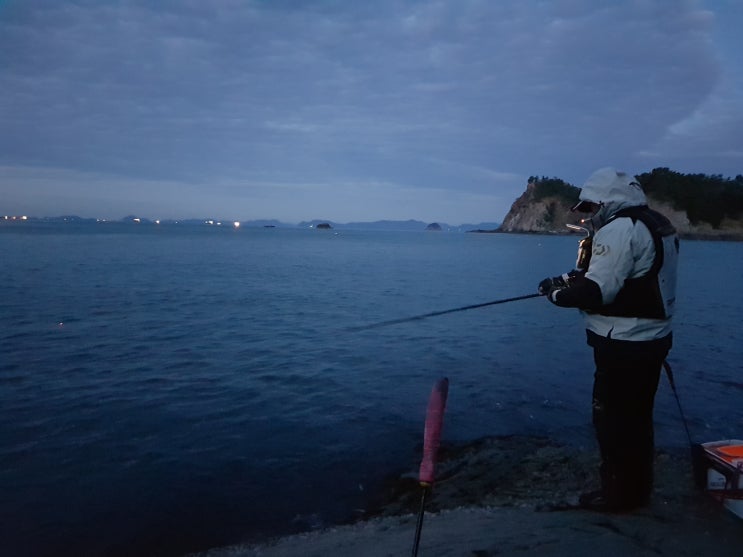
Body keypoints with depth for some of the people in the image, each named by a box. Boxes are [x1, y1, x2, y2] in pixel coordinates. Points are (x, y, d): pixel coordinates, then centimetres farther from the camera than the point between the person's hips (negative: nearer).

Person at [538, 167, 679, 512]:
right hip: (652, 338, 10)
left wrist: (556, 291, -8)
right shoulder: (657, 225, 12)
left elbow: (596, 292, -25)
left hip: (624, 345, -10)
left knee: (612, 418, 4)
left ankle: (618, 494, 15)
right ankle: (638, 489, 31)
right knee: (636, 417, 19)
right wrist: (574, 280, 10)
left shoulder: (618, 229, -19)